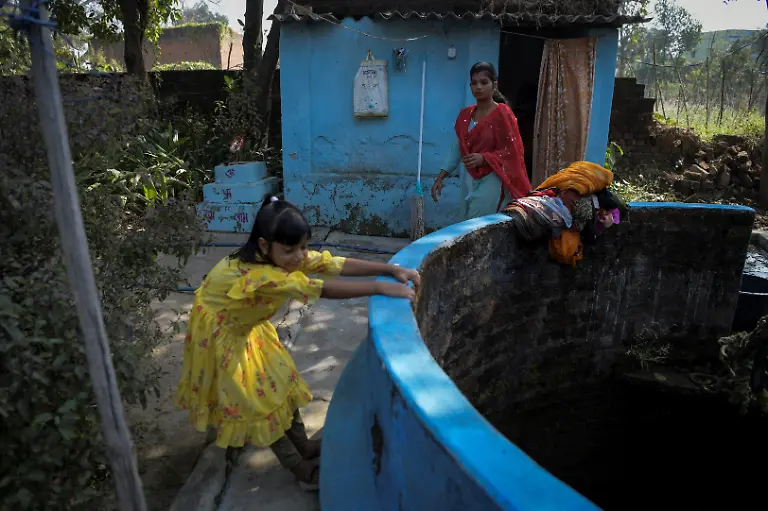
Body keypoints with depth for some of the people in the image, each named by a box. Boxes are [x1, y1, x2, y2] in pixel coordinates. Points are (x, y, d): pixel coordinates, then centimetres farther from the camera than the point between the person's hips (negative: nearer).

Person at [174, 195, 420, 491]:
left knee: (279, 380, 12)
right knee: (255, 397, 0)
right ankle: (299, 467, 12)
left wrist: (392, 270, -34)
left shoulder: (290, 257, -18)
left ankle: (304, 446, 27)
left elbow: (338, 265, -25)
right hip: (220, 332, -8)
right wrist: (381, 288, -50)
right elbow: (321, 289, -48)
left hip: (248, 325, 8)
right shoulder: (259, 274, -41)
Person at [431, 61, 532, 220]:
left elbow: (511, 152, -8)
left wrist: (483, 158, -24)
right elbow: (456, 151, 12)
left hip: (491, 182, -6)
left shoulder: (502, 114, -7)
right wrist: (440, 178, 4)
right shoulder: (465, 115, 11)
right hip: (469, 181, 6)